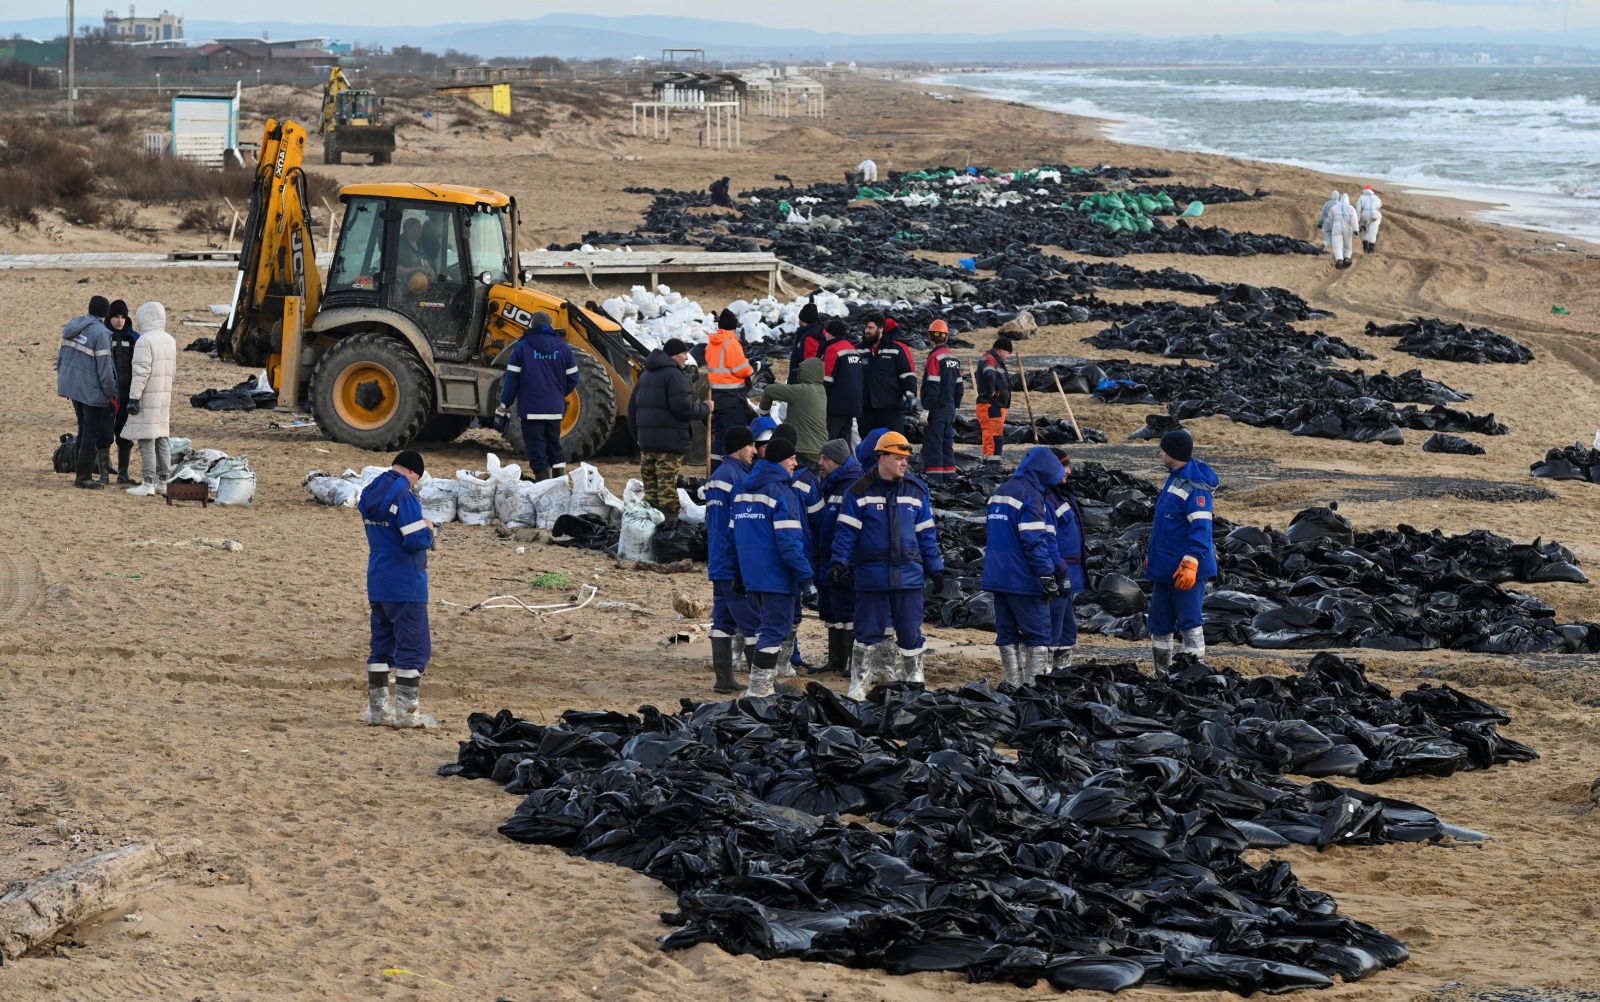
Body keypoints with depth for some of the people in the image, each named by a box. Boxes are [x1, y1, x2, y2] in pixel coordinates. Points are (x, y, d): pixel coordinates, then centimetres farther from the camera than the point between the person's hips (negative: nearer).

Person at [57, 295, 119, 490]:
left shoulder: (72, 326, 5)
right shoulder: (100, 333, -19)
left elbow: (62, 356, 13)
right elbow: (104, 367, -19)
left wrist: (62, 378, 24)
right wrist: (111, 394, -11)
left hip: (72, 385, 8)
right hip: (91, 390, -8)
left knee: (84, 429, 20)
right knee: (91, 432, 2)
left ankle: (79, 472, 25)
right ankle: (83, 477, 4)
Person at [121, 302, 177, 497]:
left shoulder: (145, 341, -14)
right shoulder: (170, 341, 13)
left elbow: (141, 372, -19)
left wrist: (134, 397, -17)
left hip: (148, 398, -8)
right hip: (165, 397, 8)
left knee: (146, 442, -6)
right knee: (161, 441, 14)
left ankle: (148, 484, -7)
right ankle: (163, 481, 17)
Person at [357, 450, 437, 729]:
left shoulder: (370, 494, 9)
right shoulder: (404, 497, -17)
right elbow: (416, 541, -22)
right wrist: (428, 529, -1)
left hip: (377, 585, 8)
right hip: (406, 586, -8)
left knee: (382, 645, 14)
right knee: (414, 648, -1)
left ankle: (377, 708, 16)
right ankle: (407, 711, -2)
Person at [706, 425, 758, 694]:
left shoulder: (716, 477, 17)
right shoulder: (736, 476, -14)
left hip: (718, 565, 10)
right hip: (735, 567, -10)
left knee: (723, 621, 9)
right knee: (753, 622, -6)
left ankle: (723, 679, 9)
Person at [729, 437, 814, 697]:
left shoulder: (743, 490, 13)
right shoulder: (781, 492, -12)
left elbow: (735, 534, 17)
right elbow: (789, 539, -17)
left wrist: (740, 573, 21)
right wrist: (804, 575, -14)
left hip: (750, 576, 8)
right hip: (777, 576, -8)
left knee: (766, 625, 18)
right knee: (775, 630, -3)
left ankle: (763, 683, 17)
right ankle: (759, 687, -6)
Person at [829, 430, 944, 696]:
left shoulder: (916, 491, 7)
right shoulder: (860, 492, -2)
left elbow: (926, 534, 12)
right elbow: (846, 532, -2)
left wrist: (935, 568, 10)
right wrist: (840, 564, -12)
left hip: (908, 575, 2)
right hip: (871, 575, -2)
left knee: (911, 634, 4)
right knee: (867, 634, 4)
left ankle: (913, 683, 18)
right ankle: (858, 683, 17)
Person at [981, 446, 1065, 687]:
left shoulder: (1000, 493, 16)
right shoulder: (1031, 496, -13)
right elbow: (1035, 541, -19)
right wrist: (1047, 576, -18)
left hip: (997, 577, 8)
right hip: (1023, 580, -8)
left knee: (1007, 633, 10)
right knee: (1038, 634, -4)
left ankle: (1014, 685, 11)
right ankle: (1034, 684, -9)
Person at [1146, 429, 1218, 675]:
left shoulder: (1195, 487, -18)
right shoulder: (1174, 479, 13)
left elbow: (1201, 529, -24)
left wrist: (1190, 564, -30)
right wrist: (1153, 556, 25)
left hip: (1185, 571, -10)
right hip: (1165, 568, 10)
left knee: (1190, 623, -5)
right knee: (1159, 624, 15)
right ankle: (1162, 675, 24)